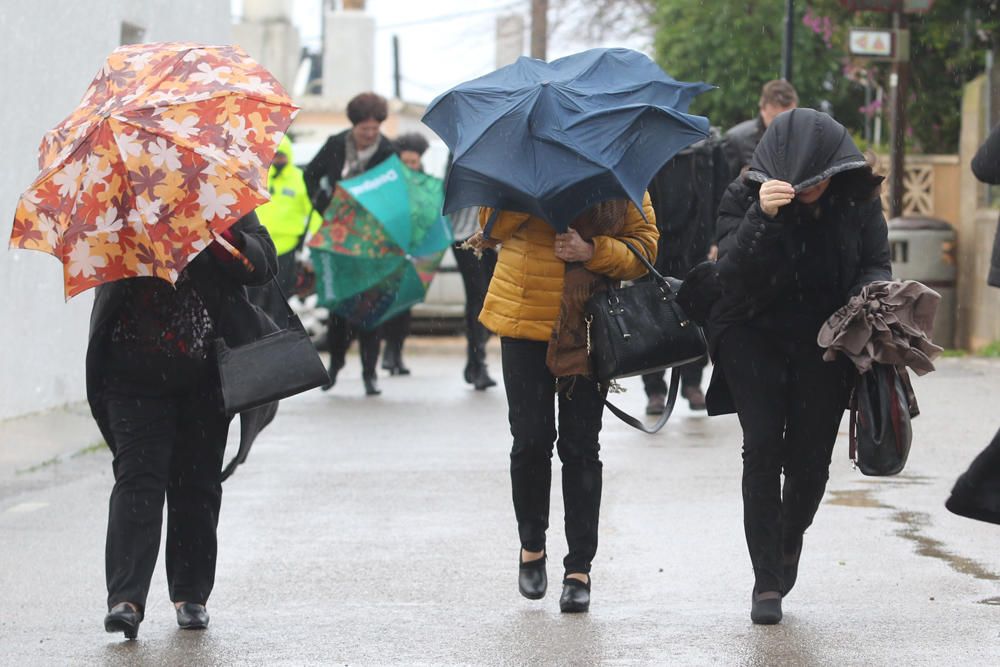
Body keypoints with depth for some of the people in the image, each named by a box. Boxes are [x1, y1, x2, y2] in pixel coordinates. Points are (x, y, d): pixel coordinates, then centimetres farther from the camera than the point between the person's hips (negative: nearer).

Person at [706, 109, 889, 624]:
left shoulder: (857, 198, -7)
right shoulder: (745, 196, -14)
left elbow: (876, 264, 1)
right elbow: (730, 271, -23)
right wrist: (762, 217, -37)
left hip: (824, 343, 2)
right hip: (755, 336, -2)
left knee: (810, 458, 1)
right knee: (762, 449, -12)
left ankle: (790, 540, 33)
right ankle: (766, 581, -7)